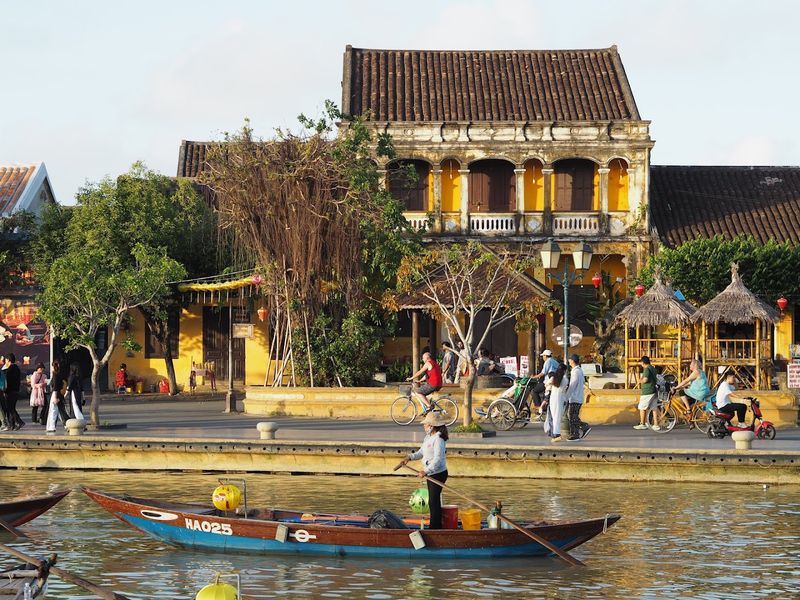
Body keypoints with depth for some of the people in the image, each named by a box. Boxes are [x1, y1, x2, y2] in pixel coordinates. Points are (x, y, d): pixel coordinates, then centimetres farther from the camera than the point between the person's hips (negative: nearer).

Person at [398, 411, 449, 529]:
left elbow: (437, 459, -27)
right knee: (432, 502, 14)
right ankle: (436, 527, 22)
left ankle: (435, 528, -1)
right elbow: (421, 452, 17)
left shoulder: (438, 439, -20)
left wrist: (426, 471, -33)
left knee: (434, 501, -6)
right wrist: (409, 457, 0)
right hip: (431, 474, 10)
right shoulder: (428, 437, 11)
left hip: (438, 474, -10)